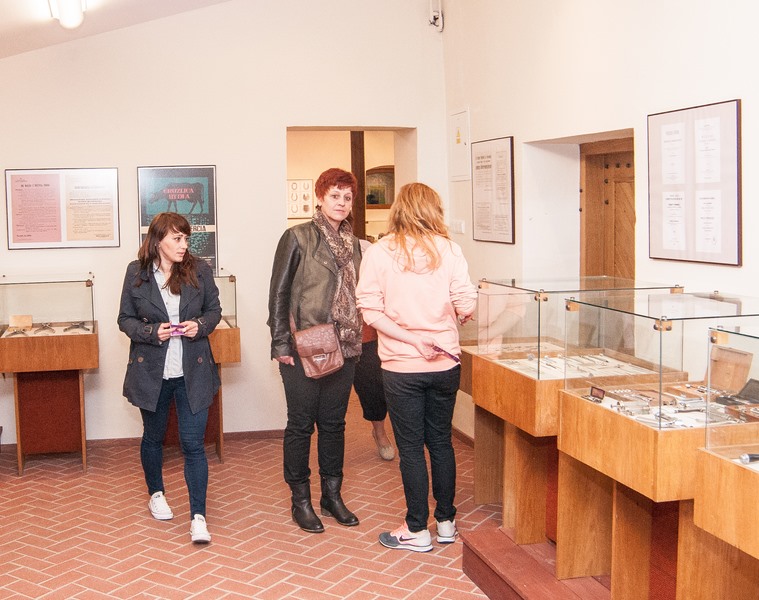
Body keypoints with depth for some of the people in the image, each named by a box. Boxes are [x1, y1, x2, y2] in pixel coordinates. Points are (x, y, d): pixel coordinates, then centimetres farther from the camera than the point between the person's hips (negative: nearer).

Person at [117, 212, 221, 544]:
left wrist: (200, 324, -14)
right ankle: (156, 494, 43)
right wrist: (152, 331, -18)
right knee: (153, 437, 19)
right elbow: (125, 319, 0)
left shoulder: (199, 270, -3)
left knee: (193, 443, -4)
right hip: (151, 372, 1)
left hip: (193, 372, -1)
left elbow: (214, 309, 7)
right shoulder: (136, 272, -4)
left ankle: (198, 516, -1)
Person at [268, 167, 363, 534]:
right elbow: (279, 293, -7)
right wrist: (280, 344, -12)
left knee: (334, 423, 13)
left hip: (343, 349, 5)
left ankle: (332, 496, 25)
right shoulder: (298, 238, -6)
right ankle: (300, 501, 16)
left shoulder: (352, 243, 11)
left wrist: (356, 339, 12)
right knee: (301, 424, 4)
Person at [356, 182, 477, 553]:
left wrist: (412, 339, -13)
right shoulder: (449, 250, -3)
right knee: (441, 441, 15)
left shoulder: (378, 253, -5)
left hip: (401, 366, -2)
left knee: (411, 447, 7)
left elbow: (370, 310, -13)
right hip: (445, 363, 2)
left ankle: (417, 530, 15)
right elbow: (466, 305, -7)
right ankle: (446, 522, 26)